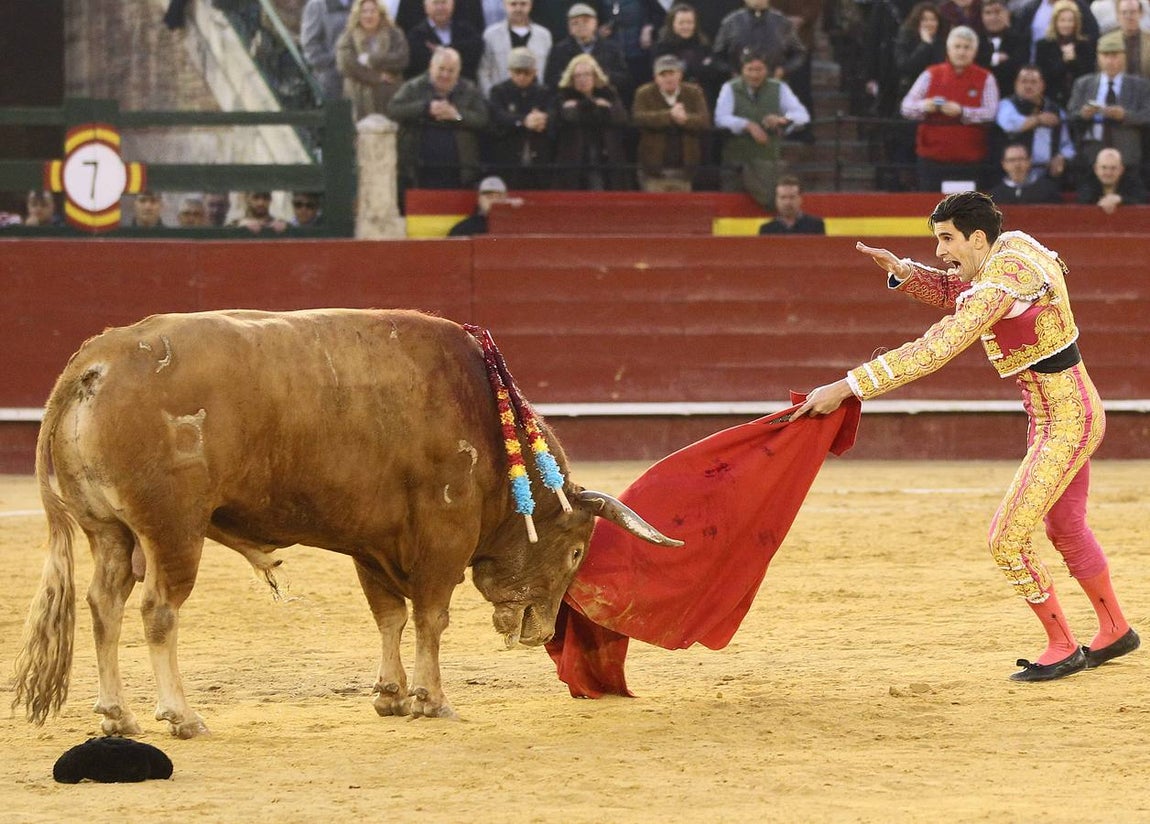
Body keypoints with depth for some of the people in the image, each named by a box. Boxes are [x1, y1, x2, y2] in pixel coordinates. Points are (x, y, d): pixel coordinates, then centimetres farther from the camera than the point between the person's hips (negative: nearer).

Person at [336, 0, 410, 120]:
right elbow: (346, 65, -6)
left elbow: (401, 59, -5)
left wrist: (370, 60, -8)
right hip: (360, 99, -1)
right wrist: (377, 77, -8)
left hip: (389, 99, 1)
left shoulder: (394, 36, 11)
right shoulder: (347, 38, 8)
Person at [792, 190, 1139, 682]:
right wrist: (902, 271, -3)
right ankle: (1115, 633, 42)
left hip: (1066, 424, -10)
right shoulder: (1012, 246, 2)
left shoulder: (1005, 279, -26)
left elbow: (936, 349, -32)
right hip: (1073, 415, 10)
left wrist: (848, 387, -33)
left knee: (1007, 539, -9)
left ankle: (1062, 649, 5)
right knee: (1064, 529, 25)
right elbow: (951, 291, 19)